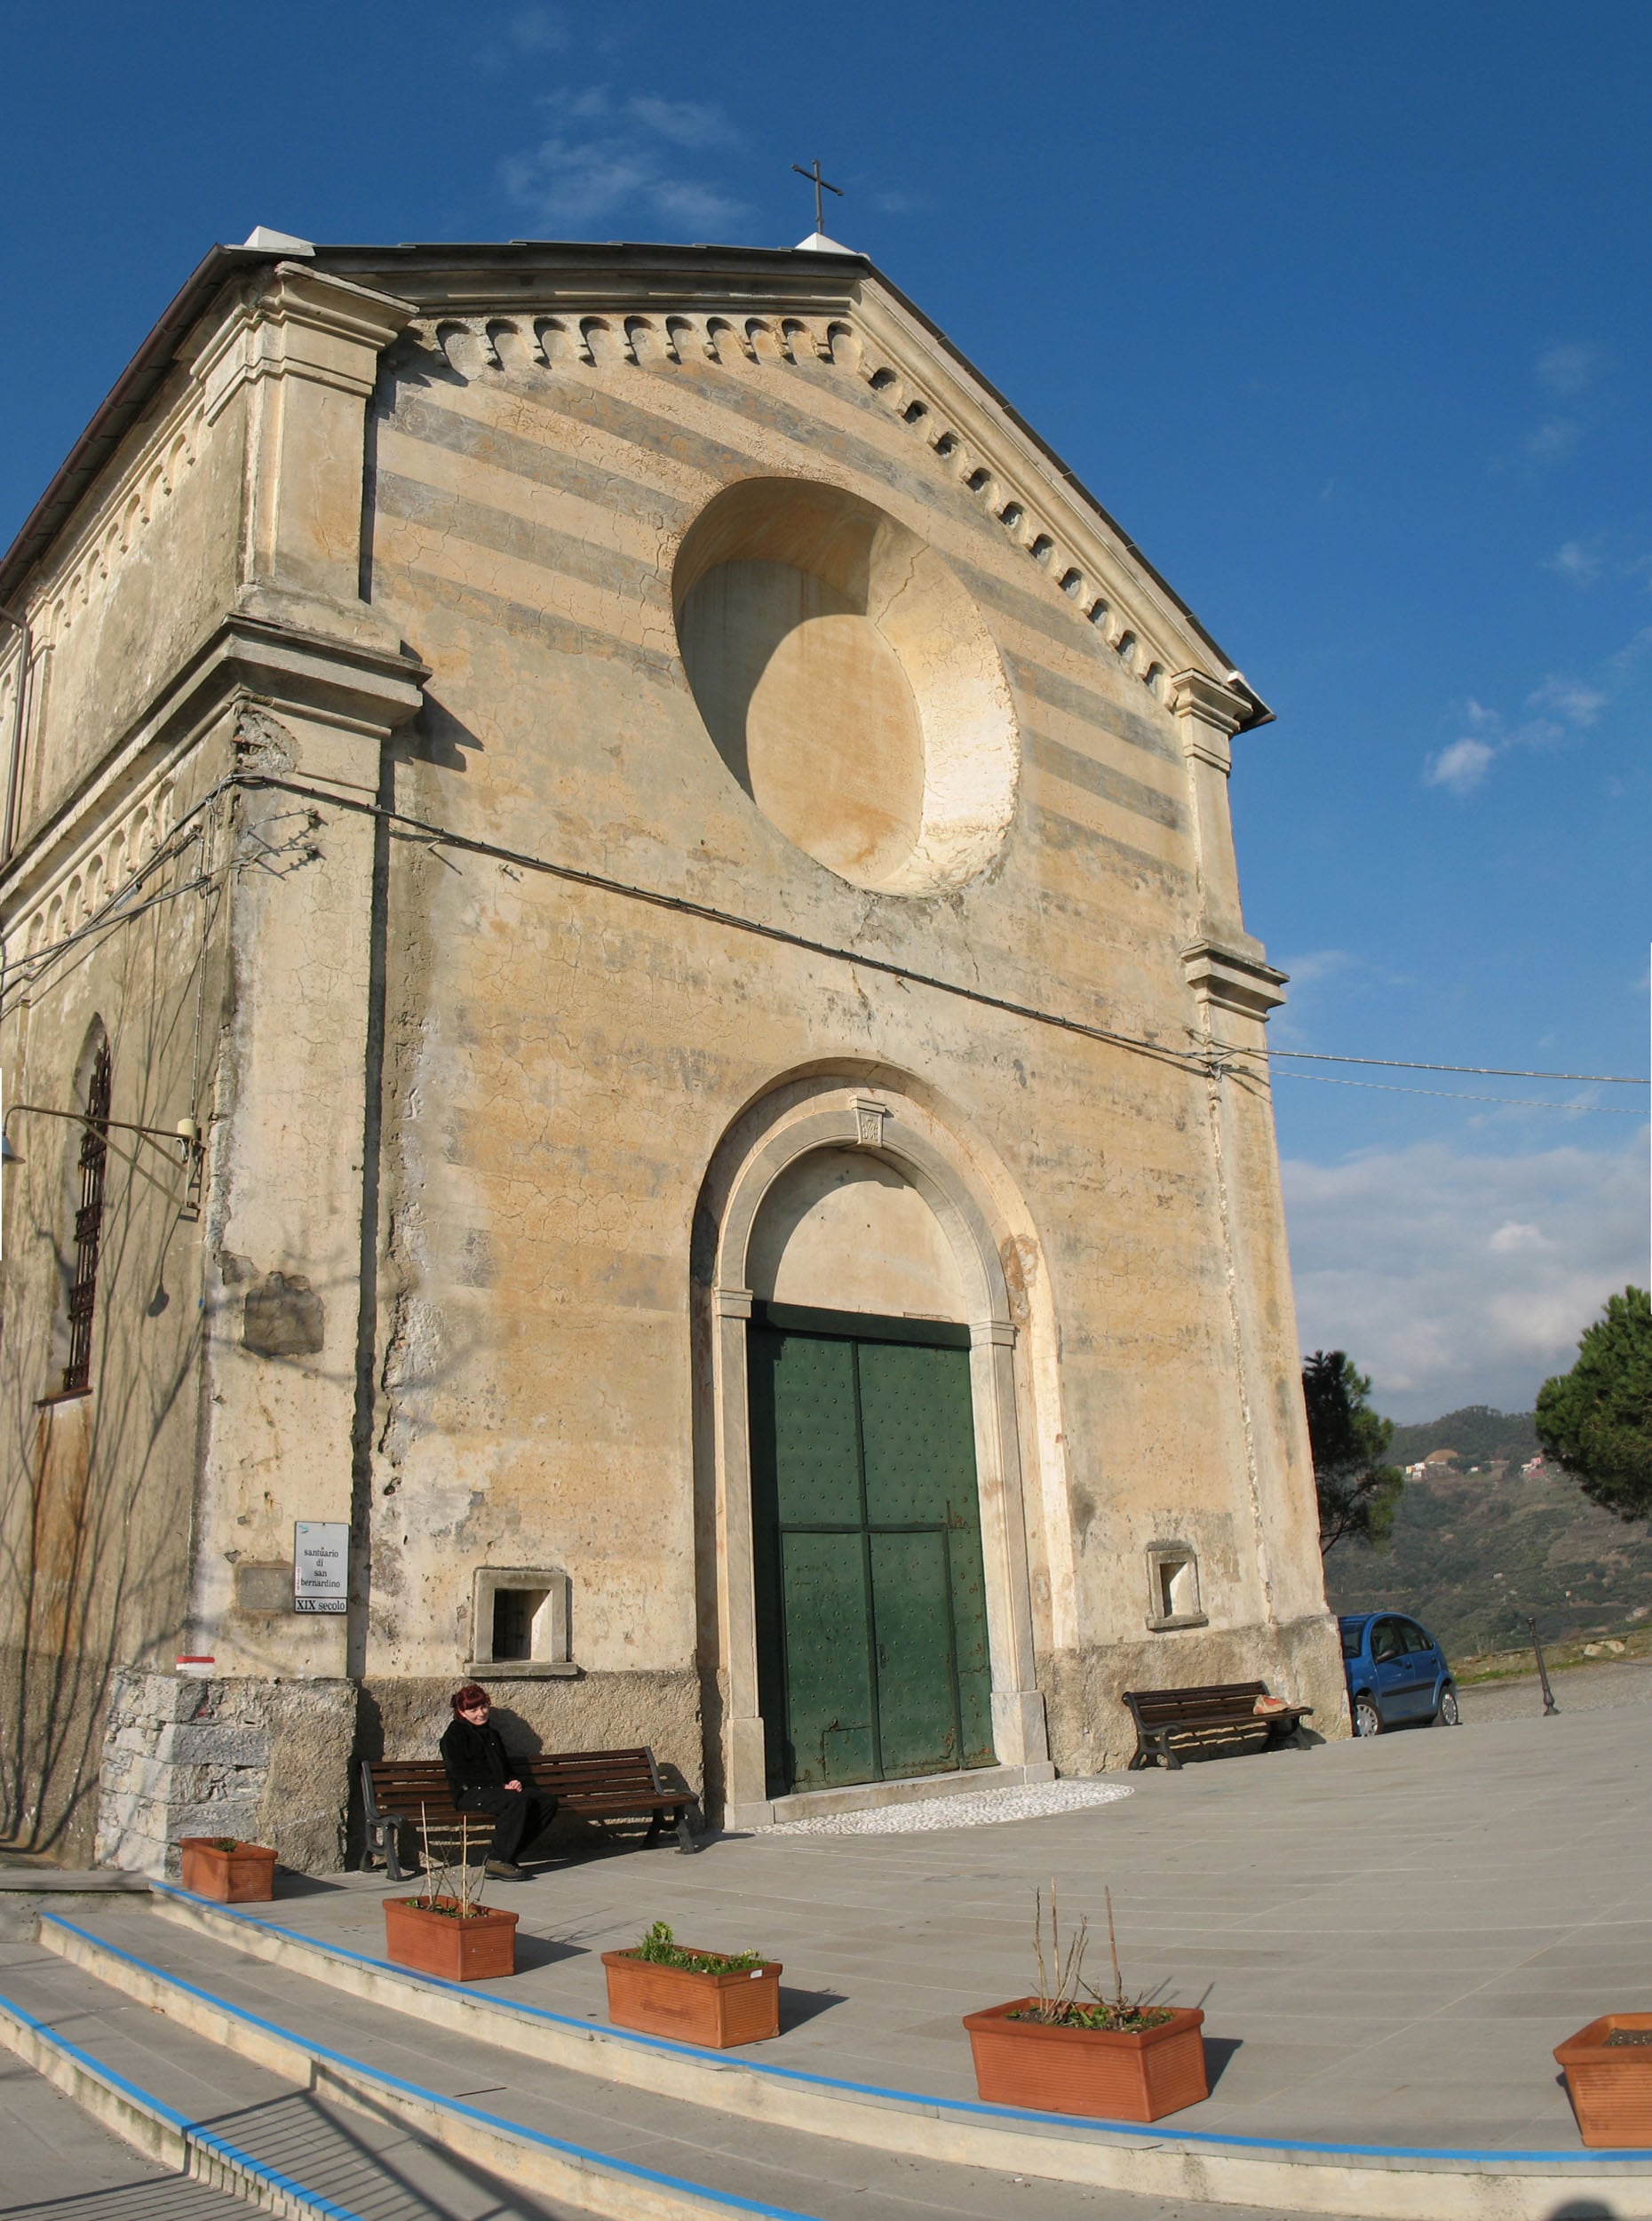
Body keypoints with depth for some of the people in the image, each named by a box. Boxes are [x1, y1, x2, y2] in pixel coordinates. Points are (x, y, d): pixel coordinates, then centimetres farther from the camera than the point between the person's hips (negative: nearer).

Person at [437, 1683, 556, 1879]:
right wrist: (501, 1786, -14)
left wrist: (514, 1781, 3)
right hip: (470, 1795, -8)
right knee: (519, 1800, -34)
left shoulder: (492, 1734, 26)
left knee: (548, 1802, -15)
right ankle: (497, 1860, -28)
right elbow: (460, 1772, -9)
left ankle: (506, 1853, -14)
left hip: (497, 1790, 8)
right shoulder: (454, 1734, 3)